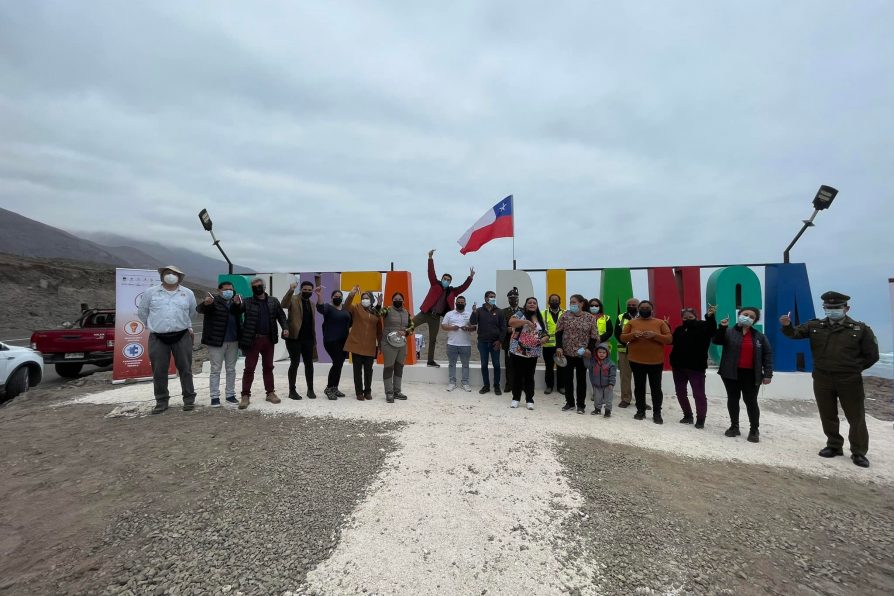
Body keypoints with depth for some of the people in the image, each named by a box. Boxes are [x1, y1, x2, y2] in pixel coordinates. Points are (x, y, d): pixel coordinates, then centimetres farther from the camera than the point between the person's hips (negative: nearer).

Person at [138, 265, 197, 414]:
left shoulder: (188, 293, 7)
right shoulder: (150, 292, 6)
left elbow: (192, 312, 21)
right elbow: (142, 312, 17)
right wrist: (152, 325, 16)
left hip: (182, 336, 0)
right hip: (158, 338, 1)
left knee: (185, 368, 3)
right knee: (159, 371, 5)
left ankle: (189, 399, 11)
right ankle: (161, 401, 17)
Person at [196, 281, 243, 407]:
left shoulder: (235, 302, 9)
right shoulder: (213, 301, -3)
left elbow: (238, 317, -1)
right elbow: (199, 309, -18)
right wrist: (205, 303, -42)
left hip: (233, 341, 4)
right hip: (216, 341, -4)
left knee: (231, 369, 11)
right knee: (215, 370, 2)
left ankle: (230, 395, 19)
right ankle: (214, 397, 9)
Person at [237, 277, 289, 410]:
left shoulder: (273, 302, 7)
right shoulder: (247, 302, 0)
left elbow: (281, 315, 8)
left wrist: (285, 328, -8)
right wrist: (236, 304, -29)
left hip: (268, 339, 3)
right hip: (253, 339, -2)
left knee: (268, 367, 13)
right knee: (249, 368, 1)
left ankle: (270, 393, 22)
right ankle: (245, 396, 10)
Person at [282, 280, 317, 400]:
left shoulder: (312, 304, 15)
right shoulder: (293, 299, -2)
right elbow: (284, 305, -26)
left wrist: (314, 340, 13)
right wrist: (290, 290, -39)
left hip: (308, 339, 5)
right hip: (294, 338, -5)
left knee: (309, 364, 8)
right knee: (294, 363, -1)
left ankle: (310, 389, 17)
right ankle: (292, 390, 10)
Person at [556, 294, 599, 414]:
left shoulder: (590, 318, -3)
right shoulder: (565, 316, 0)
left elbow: (594, 336, -1)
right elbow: (558, 332, 1)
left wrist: (590, 349, -15)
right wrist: (559, 347, -9)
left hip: (582, 354, -2)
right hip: (567, 352, 2)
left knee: (581, 379, 8)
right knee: (568, 378, 9)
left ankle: (581, 404, 18)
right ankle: (569, 402, 23)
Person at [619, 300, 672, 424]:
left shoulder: (660, 323, 2)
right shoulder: (631, 322, 4)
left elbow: (669, 339, -3)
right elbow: (622, 337, 2)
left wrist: (655, 335, -18)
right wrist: (633, 335, -17)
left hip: (656, 362, -1)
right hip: (636, 361, 1)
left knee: (656, 388, 3)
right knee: (639, 387, 9)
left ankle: (657, 413, 13)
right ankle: (640, 411, 21)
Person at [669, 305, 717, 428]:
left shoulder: (703, 326, -5)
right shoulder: (679, 329, 11)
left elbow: (712, 330, -26)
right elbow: (672, 341, 16)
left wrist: (710, 316, -43)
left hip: (696, 367, -6)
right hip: (678, 366, 6)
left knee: (699, 393, -1)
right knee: (680, 392, 13)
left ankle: (700, 419, 12)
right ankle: (687, 415, 28)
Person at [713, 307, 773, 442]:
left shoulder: (759, 337, 8)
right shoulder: (729, 332, 4)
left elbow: (768, 354, 5)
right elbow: (717, 340, -12)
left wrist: (768, 374, -3)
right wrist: (722, 328, -26)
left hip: (750, 374, 0)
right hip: (731, 373, 0)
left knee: (751, 401, 1)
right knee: (733, 399, 9)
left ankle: (754, 430, 14)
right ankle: (734, 426, 21)